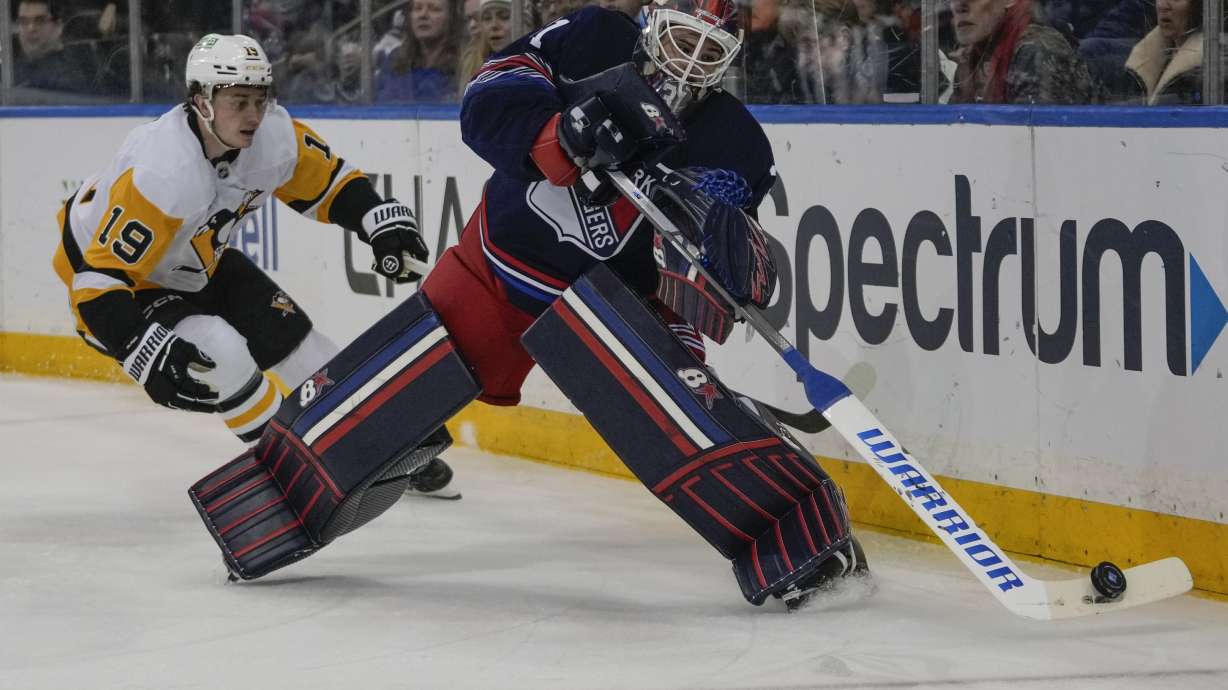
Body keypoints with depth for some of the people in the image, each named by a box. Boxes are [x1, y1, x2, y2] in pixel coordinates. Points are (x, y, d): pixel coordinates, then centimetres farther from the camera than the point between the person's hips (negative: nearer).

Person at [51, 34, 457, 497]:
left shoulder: (272, 135, -20)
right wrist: (146, 352, -46)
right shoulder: (163, 174, -40)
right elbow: (100, 275, -38)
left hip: (194, 263, 7)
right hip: (104, 269, -7)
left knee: (288, 333, 5)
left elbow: (329, 182, -1)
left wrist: (382, 220, -17)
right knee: (219, 352, -26)